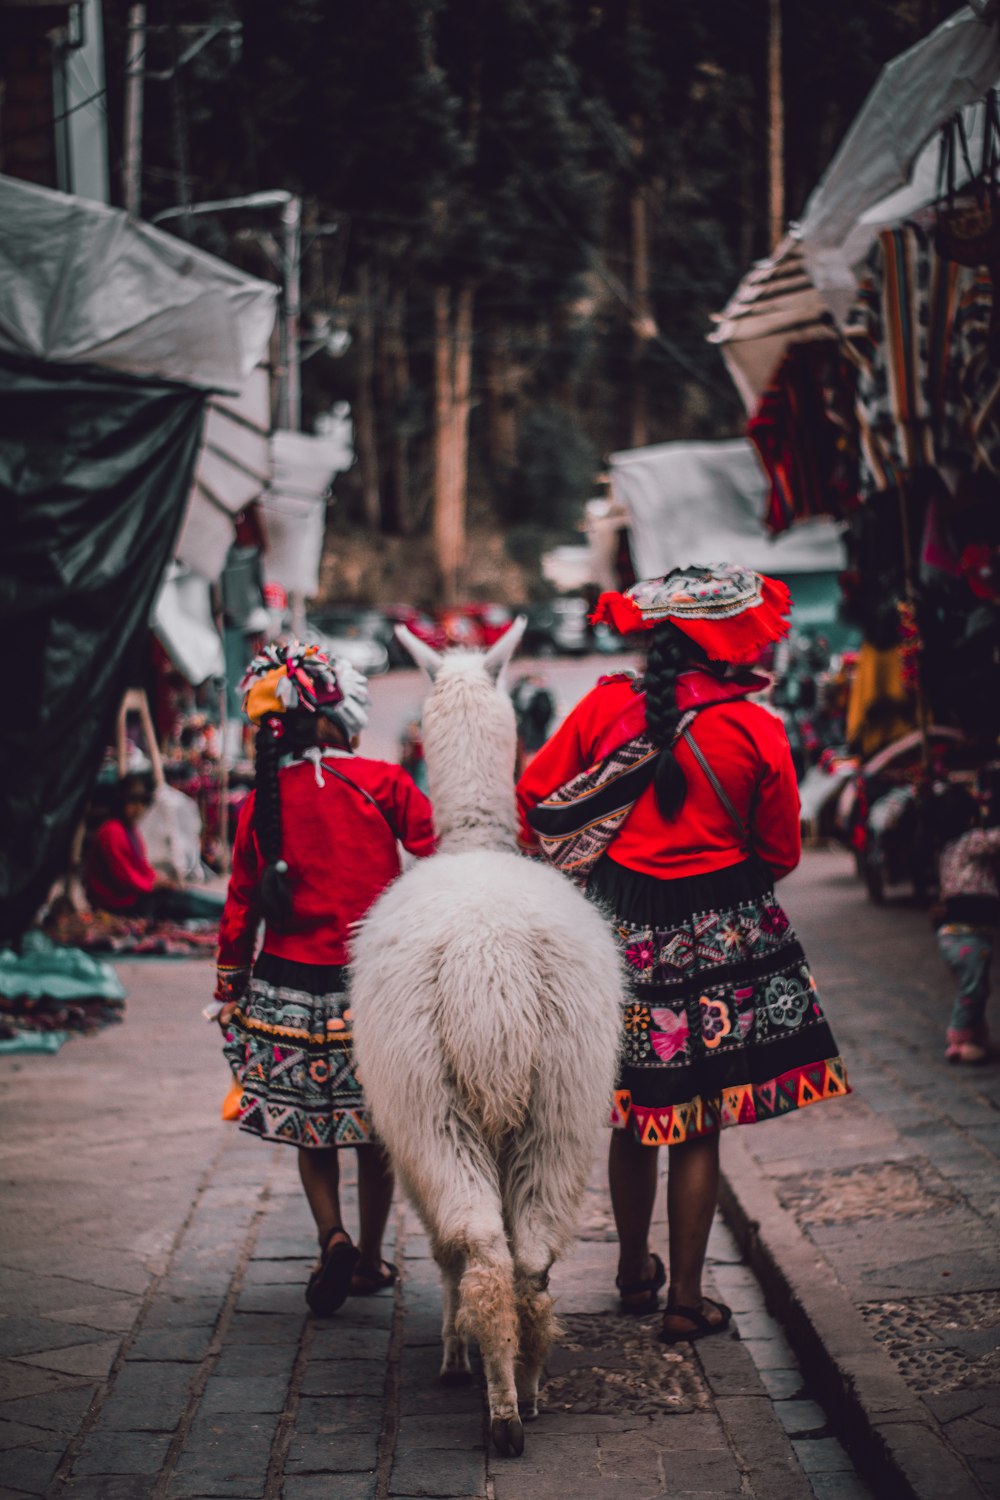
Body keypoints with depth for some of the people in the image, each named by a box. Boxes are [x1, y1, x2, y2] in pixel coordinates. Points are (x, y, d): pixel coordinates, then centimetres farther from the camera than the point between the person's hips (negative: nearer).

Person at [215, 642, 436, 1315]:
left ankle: (333, 1236, -5)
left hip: (289, 982, 2)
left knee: (312, 1127, 15)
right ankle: (370, 1259, 23)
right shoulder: (381, 781, -7)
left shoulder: (261, 803, 1)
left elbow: (242, 907, 5)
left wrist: (229, 993, 14)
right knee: (376, 1126, 14)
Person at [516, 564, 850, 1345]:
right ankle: (686, 1297, 14)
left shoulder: (607, 704, -3)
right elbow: (781, 853, -1)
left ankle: (635, 1270, 33)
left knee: (633, 1115, 18)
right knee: (700, 1129, 7)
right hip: (719, 936, -3)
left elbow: (536, 795, 4)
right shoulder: (756, 730, -10)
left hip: (621, 928, 3)